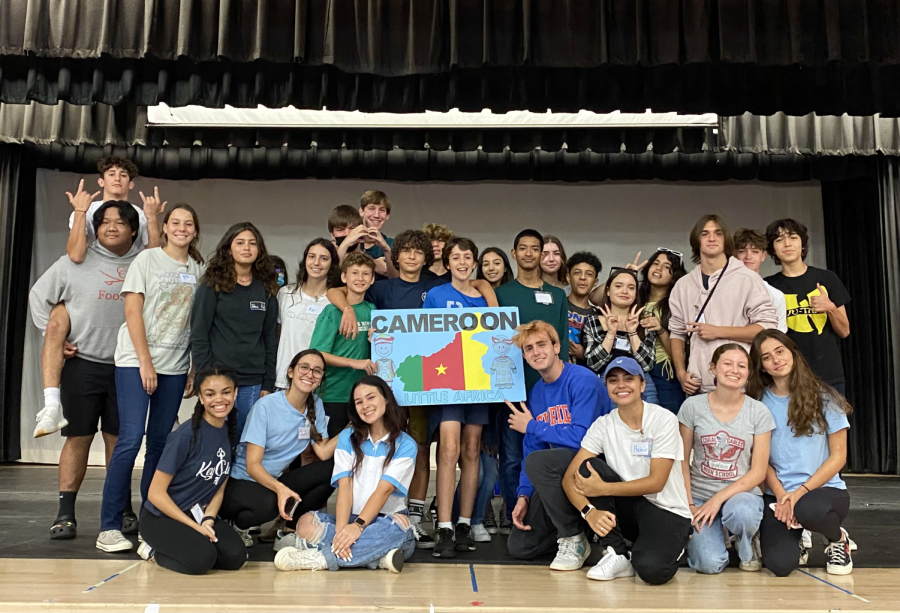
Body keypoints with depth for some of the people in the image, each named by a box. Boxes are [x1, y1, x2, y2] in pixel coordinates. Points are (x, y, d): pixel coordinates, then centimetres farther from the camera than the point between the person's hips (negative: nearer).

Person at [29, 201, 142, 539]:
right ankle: (65, 513, 9)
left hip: (126, 367, 1)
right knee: (78, 436, 3)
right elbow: (39, 296, 8)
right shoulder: (74, 263, 2)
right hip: (83, 364, -1)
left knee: (119, 438, 8)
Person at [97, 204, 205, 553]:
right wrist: (145, 362, -12)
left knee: (160, 443, 6)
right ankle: (109, 527, -3)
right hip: (136, 363, -4)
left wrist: (196, 370, 3)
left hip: (176, 367, 4)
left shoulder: (198, 269, 10)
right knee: (130, 440, -10)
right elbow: (133, 312, -5)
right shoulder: (147, 260, 1)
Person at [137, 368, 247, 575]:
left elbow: (219, 489, 7)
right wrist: (195, 527, -17)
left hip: (200, 513, 6)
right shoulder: (186, 434, -19)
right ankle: (153, 550, 0)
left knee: (235, 556, -18)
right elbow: (156, 493, -16)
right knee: (202, 559, -31)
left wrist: (208, 520, -12)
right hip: (161, 516, -6)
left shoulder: (230, 432, 0)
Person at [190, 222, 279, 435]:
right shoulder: (213, 285, 0)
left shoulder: (267, 290, 9)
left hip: (253, 384, 3)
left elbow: (270, 339, 10)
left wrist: (268, 384, 5)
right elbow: (198, 335, -4)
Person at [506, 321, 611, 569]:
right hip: (559, 474, 7)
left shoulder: (583, 380, -16)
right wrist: (523, 495, -5)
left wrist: (532, 426, -12)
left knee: (538, 461, -34)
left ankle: (574, 540, -15)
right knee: (519, 547, 0)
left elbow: (580, 438, -25)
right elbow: (531, 448, 8)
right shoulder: (537, 391, 6)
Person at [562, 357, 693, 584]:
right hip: (627, 510, 4)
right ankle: (616, 555, -10)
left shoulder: (664, 420, -13)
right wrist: (589, 511, -29)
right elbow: (569, 478, -10)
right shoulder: (603, 424, -3)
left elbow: (655, 482, -18)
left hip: (667, 512, -4)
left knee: (651, 569, -32)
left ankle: (667, 547, 7)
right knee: (589, 468, -21)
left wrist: (602, 489, -24)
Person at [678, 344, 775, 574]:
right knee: (710, 564, -22)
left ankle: (748, 549, 0)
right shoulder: (693, 406, -4)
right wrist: (689, 504, -8)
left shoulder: (758, 412, -4)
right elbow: (682, 460, 1)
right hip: (700, 494, 0)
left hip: (742, 493, 0)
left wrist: (718, 499, -16)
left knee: (740, 512, -37)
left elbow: (758, 471, -5)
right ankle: (702, 533, 15)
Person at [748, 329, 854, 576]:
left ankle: (839, 539, -1)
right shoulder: (758, 403, 2)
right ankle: (797, 539, 15)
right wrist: (781, 496, -13)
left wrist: (800, 492, -13)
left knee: (807, 509, -39)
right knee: (779, 565, -24)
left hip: (824, 489, -1)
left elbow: (838, 456, -2)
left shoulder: (824, 397, -2)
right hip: (777, 495, 1)